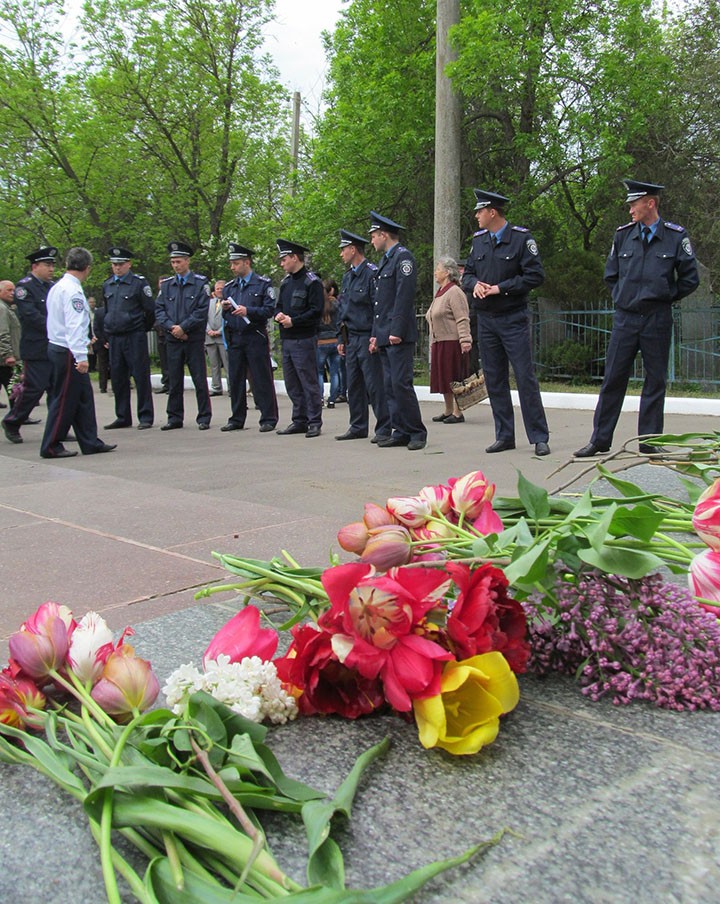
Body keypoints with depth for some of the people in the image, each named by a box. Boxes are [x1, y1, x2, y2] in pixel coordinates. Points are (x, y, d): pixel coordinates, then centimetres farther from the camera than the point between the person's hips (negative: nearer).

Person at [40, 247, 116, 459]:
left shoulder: (57, 288, 14)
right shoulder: (73, 291, -16)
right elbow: (74, 326, -23)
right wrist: (81, 356, -26)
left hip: (57, 347, 10)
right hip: (68, 352, -10)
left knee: (83, 397, 12)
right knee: (64, 400, -2)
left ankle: (90, 443, 18)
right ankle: (51, 447, 6)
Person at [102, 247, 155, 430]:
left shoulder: (139, 282, -5)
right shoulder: (107, 285, 12)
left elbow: (150, 310, -2)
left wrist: (143, 329, 7)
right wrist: (107, 333, 19)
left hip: (135, 337, -6)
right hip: (114, 338, 6)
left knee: (141, 377, -2)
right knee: (117, 378, 8)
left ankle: (145, 417, 5)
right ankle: (123, 417, 17)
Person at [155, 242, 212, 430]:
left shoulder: (201, 283, 0)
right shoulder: (166, 285, 12)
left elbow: (202, 311, -8)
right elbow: (159, 310, 7)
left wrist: (183, 327, -13)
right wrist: (171, 327, -10)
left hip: (194, 339, -4)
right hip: (173, 339, 4)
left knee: (200, 380, -1)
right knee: (174, 381, 7)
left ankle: (204, 418, 7)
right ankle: (174, 418, 15)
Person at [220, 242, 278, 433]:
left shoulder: (263, 284, 0)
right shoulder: (229, 287, 15)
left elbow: (269, 310, -8)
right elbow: (225, 316, 19)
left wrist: (248, 311, -19)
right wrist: (225, 308, -3)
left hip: (255, 338, -5)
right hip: (234, 338, 5)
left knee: (262, 380, -2)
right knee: (235, 380, 8)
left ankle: (268, 419, 5)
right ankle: (237, 419, 17)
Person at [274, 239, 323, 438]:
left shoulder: (312, 282, -7)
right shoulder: (285, 282, 17)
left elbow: (316, 312, -13)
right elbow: (278, 306, 22)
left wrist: (293, 321, -17)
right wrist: (279, 315, 0)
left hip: (304, 340, -8)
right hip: (287, 340, 8)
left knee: (309, 382, -4)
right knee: (292, 384, 11)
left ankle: (314, 422, 3)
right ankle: (299, 421, 19)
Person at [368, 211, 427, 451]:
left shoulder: (403, 257, -7)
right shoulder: (384, 260, 22)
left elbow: (405, 296, -16)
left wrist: (397, 331, -21)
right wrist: (376, 334, 19)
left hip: (399, 336, -9)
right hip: (384, 336, 10)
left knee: (401, 384, -11)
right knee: (390, 386, 8)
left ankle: (417, 433, -2)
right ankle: (400, 432, 12)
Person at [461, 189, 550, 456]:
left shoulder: (521, 238, -5)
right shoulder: (478, 239, 12)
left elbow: (535, 276, -11)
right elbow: (467, 272, 17)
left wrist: (500, 288, -14)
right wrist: (474, 284, -6)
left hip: (513, 319, -6)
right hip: (486, 320, 6)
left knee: (525, 378, -6)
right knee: (494, 380, 7)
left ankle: (539, 437, 0)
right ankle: (504, 436, 16)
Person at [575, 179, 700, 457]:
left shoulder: (676, 236, 0)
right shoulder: (623, 234, 7)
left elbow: (690, 279, 4)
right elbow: (610, 275, 19)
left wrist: (666, 297, 4)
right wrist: (622, 296, 10)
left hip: (657, 319, -1)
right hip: (625, 317, 2)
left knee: (655, 380, 4)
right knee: (613, 378, 1)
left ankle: (649, 442, 12)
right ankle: (600, 440, 8)